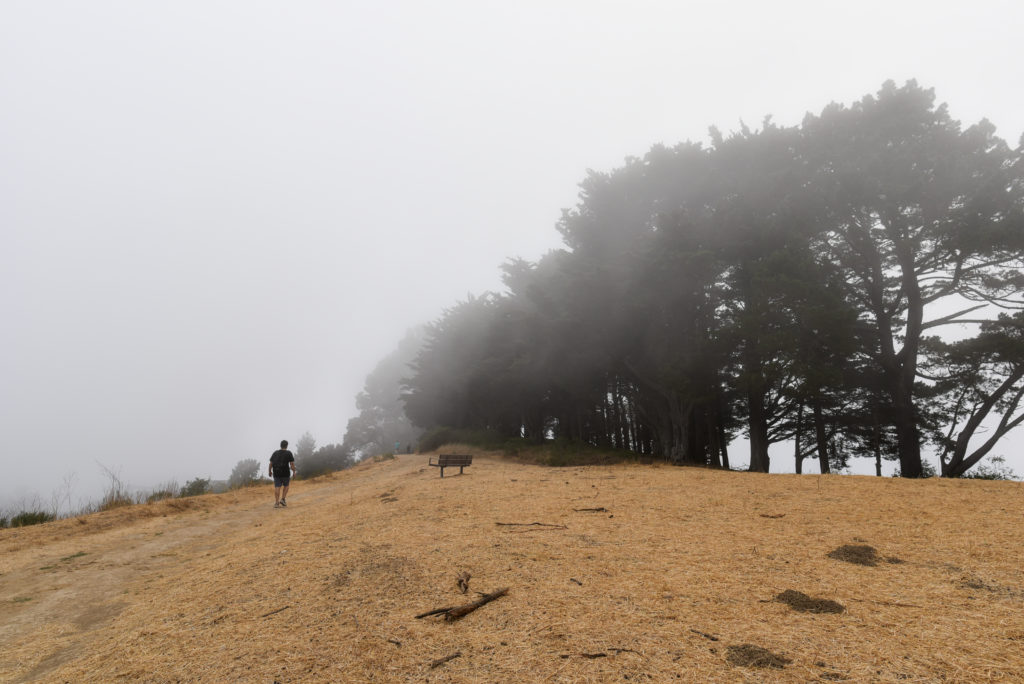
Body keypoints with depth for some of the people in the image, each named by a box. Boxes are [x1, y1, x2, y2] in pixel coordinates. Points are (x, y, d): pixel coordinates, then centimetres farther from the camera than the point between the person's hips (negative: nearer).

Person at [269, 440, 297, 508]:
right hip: (285, 473, -3)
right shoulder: (288, 453, -6)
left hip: (276, 473, 3)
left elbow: (271, 463, 7)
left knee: (277, 487, 2)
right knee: (286, 486, 17)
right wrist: (294, 472, -3)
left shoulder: (275, 453, 5)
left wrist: (270, 471, 19)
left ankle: (276, 503, -3)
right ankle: (283, 499, 5)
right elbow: (292, 463, -10)